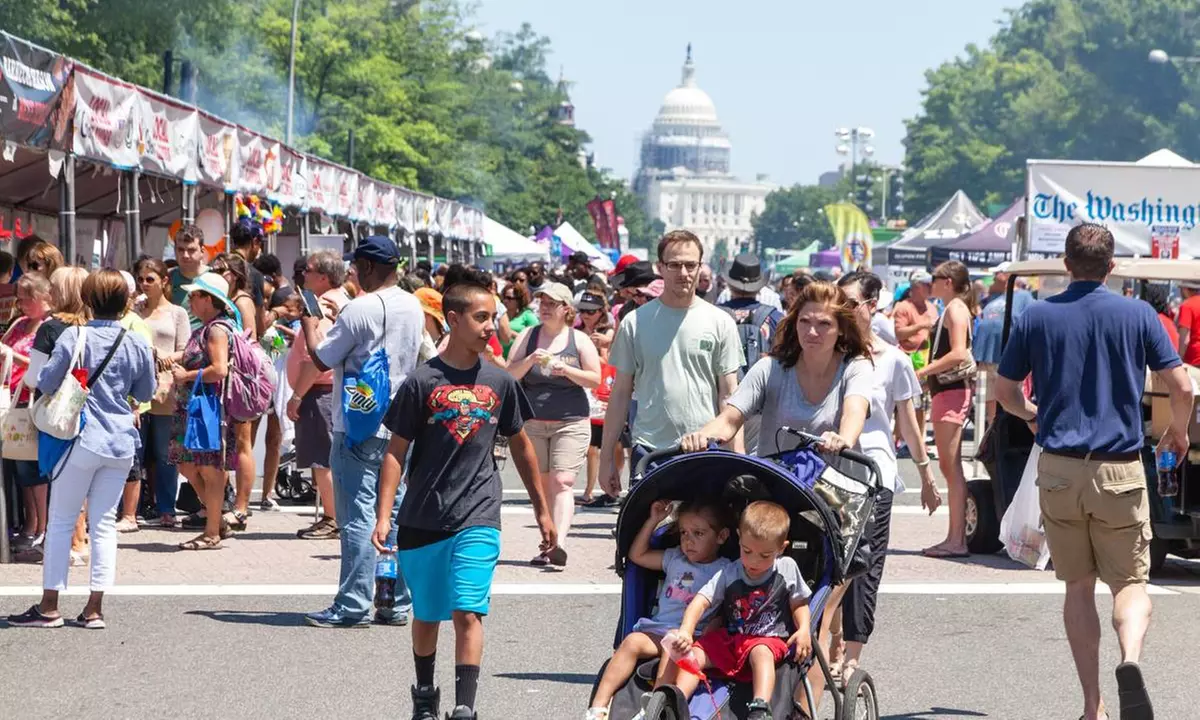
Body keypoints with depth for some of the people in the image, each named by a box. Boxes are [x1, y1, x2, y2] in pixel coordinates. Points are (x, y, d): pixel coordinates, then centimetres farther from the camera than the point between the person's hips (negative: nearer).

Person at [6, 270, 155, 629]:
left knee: (61, 521, 6)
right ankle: (95, 608, 8)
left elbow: (46, 383, -7)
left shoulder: (75, 337, -11)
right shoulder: (138, 344, 0)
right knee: (104, 522, 8)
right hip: (122, 442, 3)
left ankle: (49, 606, 9)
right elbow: (145, 393, 11)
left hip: (83, 440, -3)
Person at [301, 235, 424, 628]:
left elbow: (322, 360, -10)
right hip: (400, 426, 7)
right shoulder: (413, 307, 9)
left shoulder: (360, 309, -15)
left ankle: (352, 606, -5)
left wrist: (308, 324, 9)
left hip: (360, 427, -7)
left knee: (358, 516, -5)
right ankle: (396, 603, 12)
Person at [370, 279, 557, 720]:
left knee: (467, 612, -13)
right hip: (423, 519, 0)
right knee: (426, 615, 14)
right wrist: (384, 516, -11)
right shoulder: (422, 382, -5)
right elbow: (396, 453, -3)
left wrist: (542, 511, 19)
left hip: (478, 518, 0)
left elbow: (520, 445, 16)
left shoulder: (499, 382, 4)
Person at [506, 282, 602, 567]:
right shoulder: (527, 336, 8)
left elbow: (595, 379, 1)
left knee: (562, 483, -15)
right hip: (533, 423, 3)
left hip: (571, 423, -3)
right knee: (541, 486, 6)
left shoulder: (580, 340, 3)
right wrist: (530, 360, -13)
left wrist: (567, 370, -14)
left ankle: (558, 544, -28)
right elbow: (510, 376, 4)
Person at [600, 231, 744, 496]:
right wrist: (606, 457, 7)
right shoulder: (635, 322, 6)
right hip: (648, 450, 0)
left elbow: (729, 395, 5)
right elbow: (621, 394, 9)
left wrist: (736, 455, -3)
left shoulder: (720, 323, 5)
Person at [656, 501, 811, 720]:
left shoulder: (787, 568, -7)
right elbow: (700, 602, -17)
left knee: (761, 652, -37)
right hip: (728, 637, 3)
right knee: (692, 654, -18)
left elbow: (799, 605, 5)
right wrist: (685, 631, -35)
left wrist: (804, 630, -16)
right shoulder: (728, 575, -8)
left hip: (768, 638, -3)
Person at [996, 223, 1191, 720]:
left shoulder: (1037, 316, 2)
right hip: (1119, 470, -1)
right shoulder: (1138, 315, -1)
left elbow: (1005, 391, 9)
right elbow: (1181, 387, -3)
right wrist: (1178, 432, 17)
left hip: (1059, 469, 1)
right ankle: (1130, 659, -26)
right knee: (1130, 582, 6)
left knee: (1078, 586, 12)